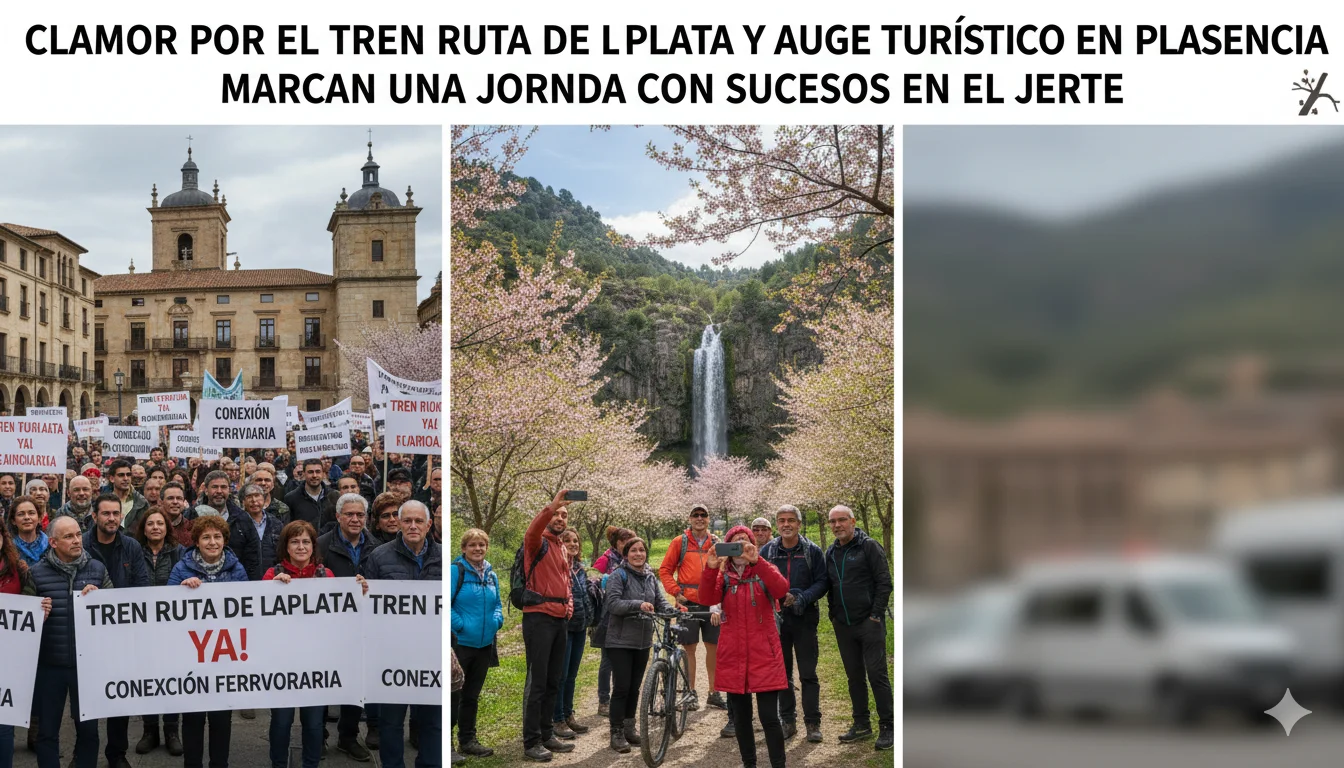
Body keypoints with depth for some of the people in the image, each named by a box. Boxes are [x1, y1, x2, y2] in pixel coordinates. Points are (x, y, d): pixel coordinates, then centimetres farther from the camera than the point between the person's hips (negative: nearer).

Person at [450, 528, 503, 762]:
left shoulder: (491, 575, 10)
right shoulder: (456, 571, -11)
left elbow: (497, 603, 20)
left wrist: (497, 619, 1)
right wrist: (460, 625, -19)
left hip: (484, 644, 7)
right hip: (460, 643, -7)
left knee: (471, 696, 14)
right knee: (454, 694, -3)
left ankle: (467, 740, 22)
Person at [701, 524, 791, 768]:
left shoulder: (764, 570, 2)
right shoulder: (723, 575, 7)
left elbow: (781, 589, -21)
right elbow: (707, 598, -13)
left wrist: (756, 561, -31)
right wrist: (710, 568, -29)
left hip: (763, 653, -3)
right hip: (733, 655, 3)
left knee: (769, 716, -8)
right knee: (740, 716, 9)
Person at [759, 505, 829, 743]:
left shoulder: (812, 551, 0)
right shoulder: (767, 551, 5)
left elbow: (821, 583, -3)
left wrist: (801, 598, -18)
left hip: (804, 619, -2)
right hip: (777, 618, 2)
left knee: (808, 674, 0)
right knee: (782, 673, 8)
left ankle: (813, 723, 6)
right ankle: (788, 721, 17)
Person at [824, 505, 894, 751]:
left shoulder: (869, 546, -6)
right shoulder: (831, 553, 12)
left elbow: (884, 582, -9)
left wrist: (876, 615, -13)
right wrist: (833, 614, 9)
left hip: (869, 623, -6)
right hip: (843, 626, 6)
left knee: (877, 674, -6)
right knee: (854, 676, 11)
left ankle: (887, 728, -1)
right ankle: (862, 724, 20)